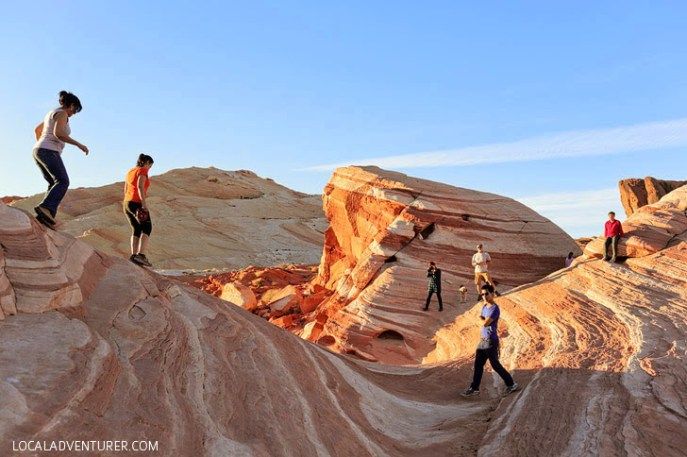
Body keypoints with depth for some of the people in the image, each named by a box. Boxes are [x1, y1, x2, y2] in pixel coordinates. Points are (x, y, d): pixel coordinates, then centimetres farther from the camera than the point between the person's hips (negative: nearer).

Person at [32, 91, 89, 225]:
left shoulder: (52, 114, 25)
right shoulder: (62, 113, -5)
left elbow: (37, 129, 38)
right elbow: (58, 133, -21)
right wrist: (78, 144, -17)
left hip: (39, 152, 10)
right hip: (49, 152, -10)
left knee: (55, 184, 8)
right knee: (63, 182, -19)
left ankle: (45, 215, -7)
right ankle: (45, 208, -38)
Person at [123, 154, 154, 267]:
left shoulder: (130, 172, 20)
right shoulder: (142, 171, -5)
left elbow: (125, 190, 21)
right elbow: (140, 186, -21)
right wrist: (144, 202, -25)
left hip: (127, 203, 8)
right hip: (137, 204, -8)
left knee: (137, 230, 14)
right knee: (147, 228, -2)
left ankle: (134, 255, 5)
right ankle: (141, 255, -15)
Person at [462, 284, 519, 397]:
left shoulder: (494, 309, -17)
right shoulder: (484, 307, 11)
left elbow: (485, 323, -24)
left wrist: (482, 318, -4)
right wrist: (481, 334, 9)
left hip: (491, 341, -9)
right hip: (483, 340, 9)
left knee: (495, 364, 2)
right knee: (478, 364, 10)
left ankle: (511, 384, 18)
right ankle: (474, 388, 17)